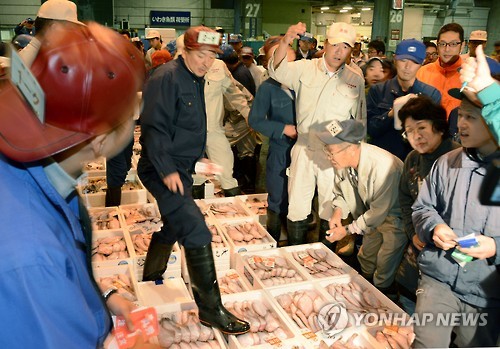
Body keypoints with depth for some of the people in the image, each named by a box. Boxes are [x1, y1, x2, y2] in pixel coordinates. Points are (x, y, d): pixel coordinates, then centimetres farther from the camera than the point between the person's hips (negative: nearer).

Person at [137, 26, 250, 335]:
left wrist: (198, 157, 18)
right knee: (197, 233, -14)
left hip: (181, 168, 10)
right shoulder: (167, 78, -15)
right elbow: (153, 127, -22)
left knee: (172, 226, 22)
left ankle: (150, 282, 44)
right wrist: (167, 170, -26)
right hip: (164, 170, -10)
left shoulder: (196, 79, 14)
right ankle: (211, 308, -4)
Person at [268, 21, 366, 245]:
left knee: (331, 210, 12)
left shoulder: (356, 80, 5)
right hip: (305, 149, -1)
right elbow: (277, 71, -18)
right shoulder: (305, 69, 0)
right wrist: (286, 42, -36)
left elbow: (360, 121, 12)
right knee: (297, 209, 7)